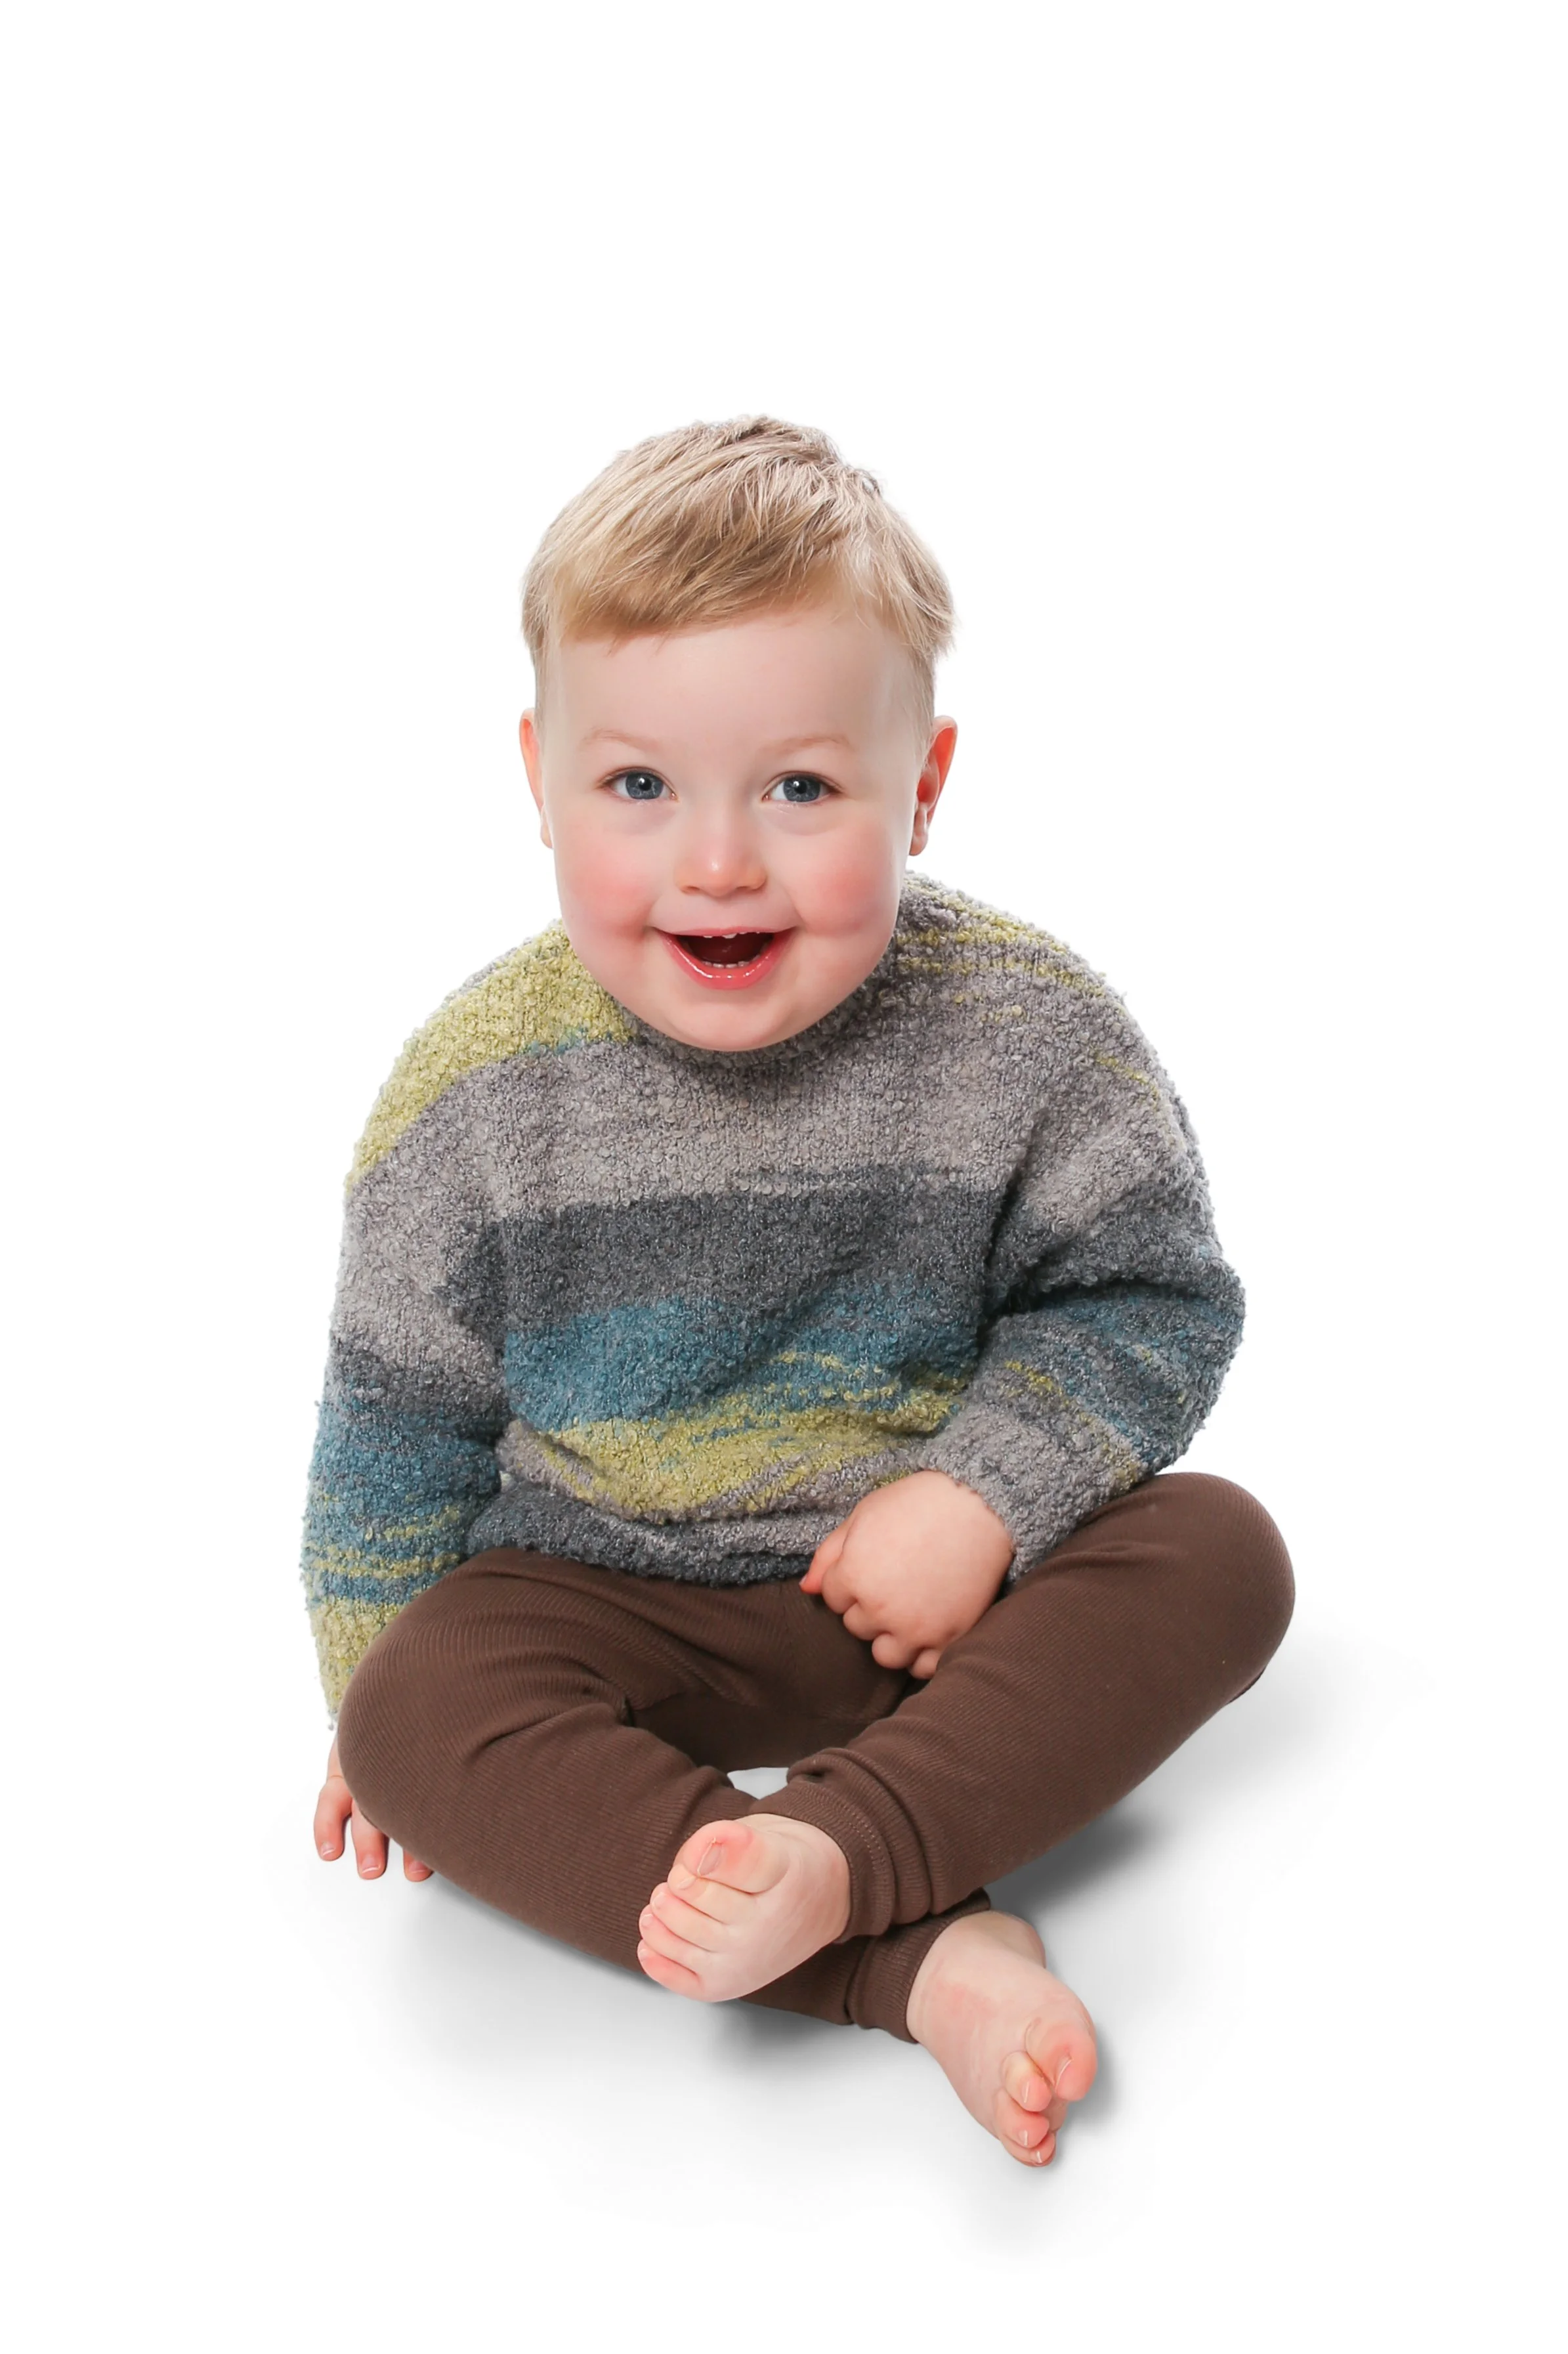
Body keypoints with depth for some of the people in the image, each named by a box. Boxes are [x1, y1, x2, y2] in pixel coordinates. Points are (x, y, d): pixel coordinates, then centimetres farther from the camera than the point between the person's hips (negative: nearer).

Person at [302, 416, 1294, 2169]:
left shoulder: (1025, 1031, -14)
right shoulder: (482, 1087, -13)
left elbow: (1150, 1300, -6)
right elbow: (400, 1415, -1)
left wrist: (982, 1499, -21)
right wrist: (372, 1697, 3)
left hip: (928, 1576, 1)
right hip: (609, 1594, 0)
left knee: (1217, 1554, -21)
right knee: (418, 1711, -27)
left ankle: (836, 1848, -35)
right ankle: (923, 1961, -34)